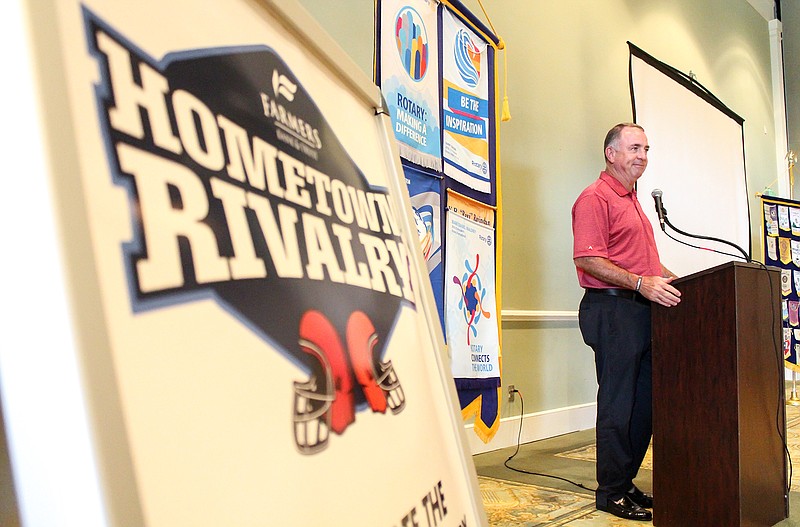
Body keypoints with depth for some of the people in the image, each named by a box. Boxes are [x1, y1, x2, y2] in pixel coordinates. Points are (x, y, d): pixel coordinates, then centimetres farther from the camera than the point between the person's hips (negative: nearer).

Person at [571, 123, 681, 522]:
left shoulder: (632, 201, 24)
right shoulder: (595, 198, -8)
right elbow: (588, 259, -19)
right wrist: (641, 283, -24)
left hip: (643, 309, 10)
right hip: (612, 309, -10)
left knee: (644, 403, 12)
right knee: (618, 404, -4)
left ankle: (625, 483, 23)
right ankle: (611, 493, 7)